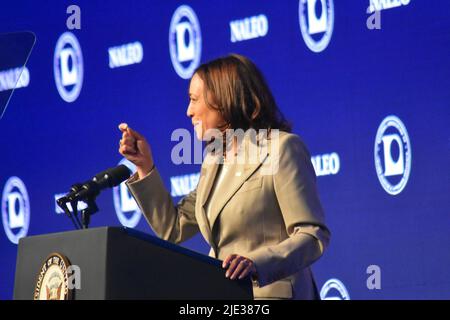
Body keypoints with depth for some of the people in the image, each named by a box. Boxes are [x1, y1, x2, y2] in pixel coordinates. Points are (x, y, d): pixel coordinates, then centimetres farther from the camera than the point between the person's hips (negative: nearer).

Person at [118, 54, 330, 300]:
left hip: (271, 293, -6)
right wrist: (144, 166, 13)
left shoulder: (281, 148, -3)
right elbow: (173, 230, 18)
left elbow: (314, 236, -10)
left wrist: (258, 263, -25)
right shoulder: (214, 160, 19)